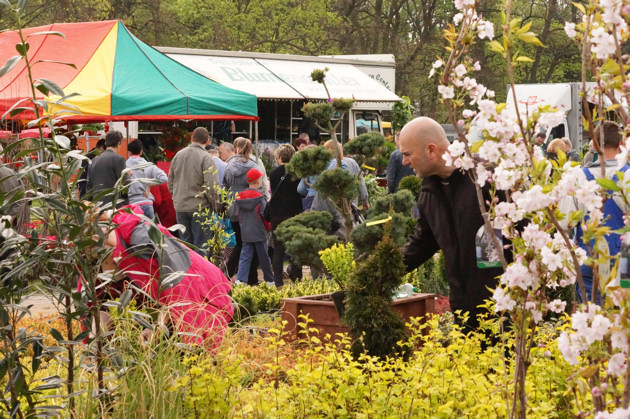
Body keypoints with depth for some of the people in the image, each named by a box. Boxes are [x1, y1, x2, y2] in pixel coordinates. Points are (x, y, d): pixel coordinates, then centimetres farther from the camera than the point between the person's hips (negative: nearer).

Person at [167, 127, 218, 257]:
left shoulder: (178, 155, 7)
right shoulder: (206, 158, -12)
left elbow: (170, 181, 14)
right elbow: (211, 185, -16)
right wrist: (214, 204, -3)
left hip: (180, 207, 5)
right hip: (200, 207, -5)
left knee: (185, 242, 13)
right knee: (200, 244, -1)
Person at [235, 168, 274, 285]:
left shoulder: (240, 196, 3)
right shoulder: (259, 197, -13)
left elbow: (239, 214, 11)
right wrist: (268, 227, 6)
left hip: (245, 233, 5)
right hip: (259, 232, -5)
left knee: (245, 256, 5)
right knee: (264, 257, 7)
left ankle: (240, 279, -9)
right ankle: (269, 280, 18)